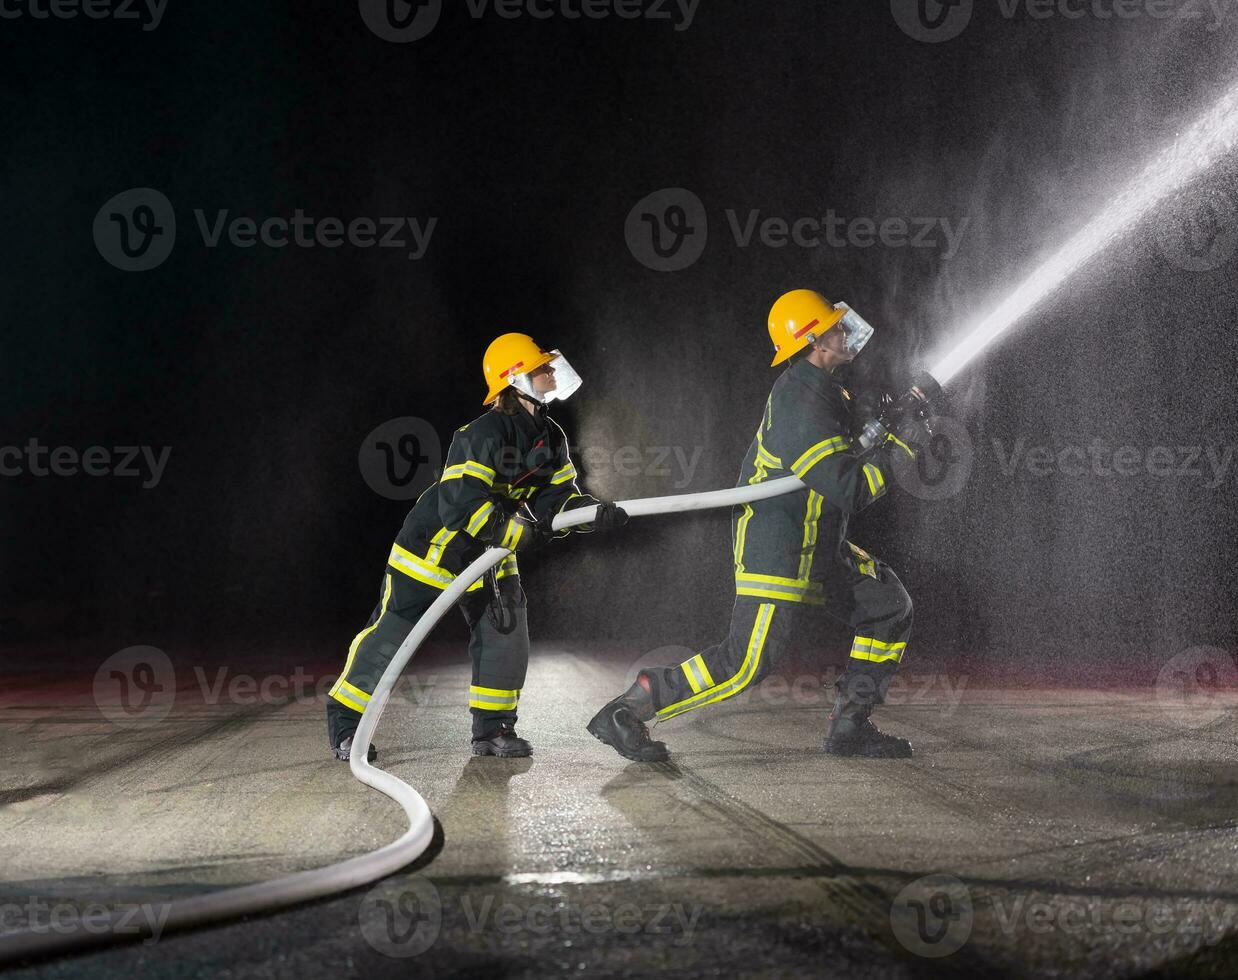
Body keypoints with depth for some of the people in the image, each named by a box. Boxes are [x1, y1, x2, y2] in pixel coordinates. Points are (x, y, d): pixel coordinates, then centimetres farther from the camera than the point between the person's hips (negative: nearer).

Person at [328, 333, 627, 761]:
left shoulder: (550, 438, -2)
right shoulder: (484, 435, -29)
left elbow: (558, 496, -1)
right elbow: (461, 504, -35)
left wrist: (592, 512, -22)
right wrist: (521, 532, -32)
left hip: (488, 551, 8)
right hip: (433, 544, -7)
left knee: (507, 630, -1)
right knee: (390, 633, -1)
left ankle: (492, 728, 12)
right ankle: (343, 722, 12)